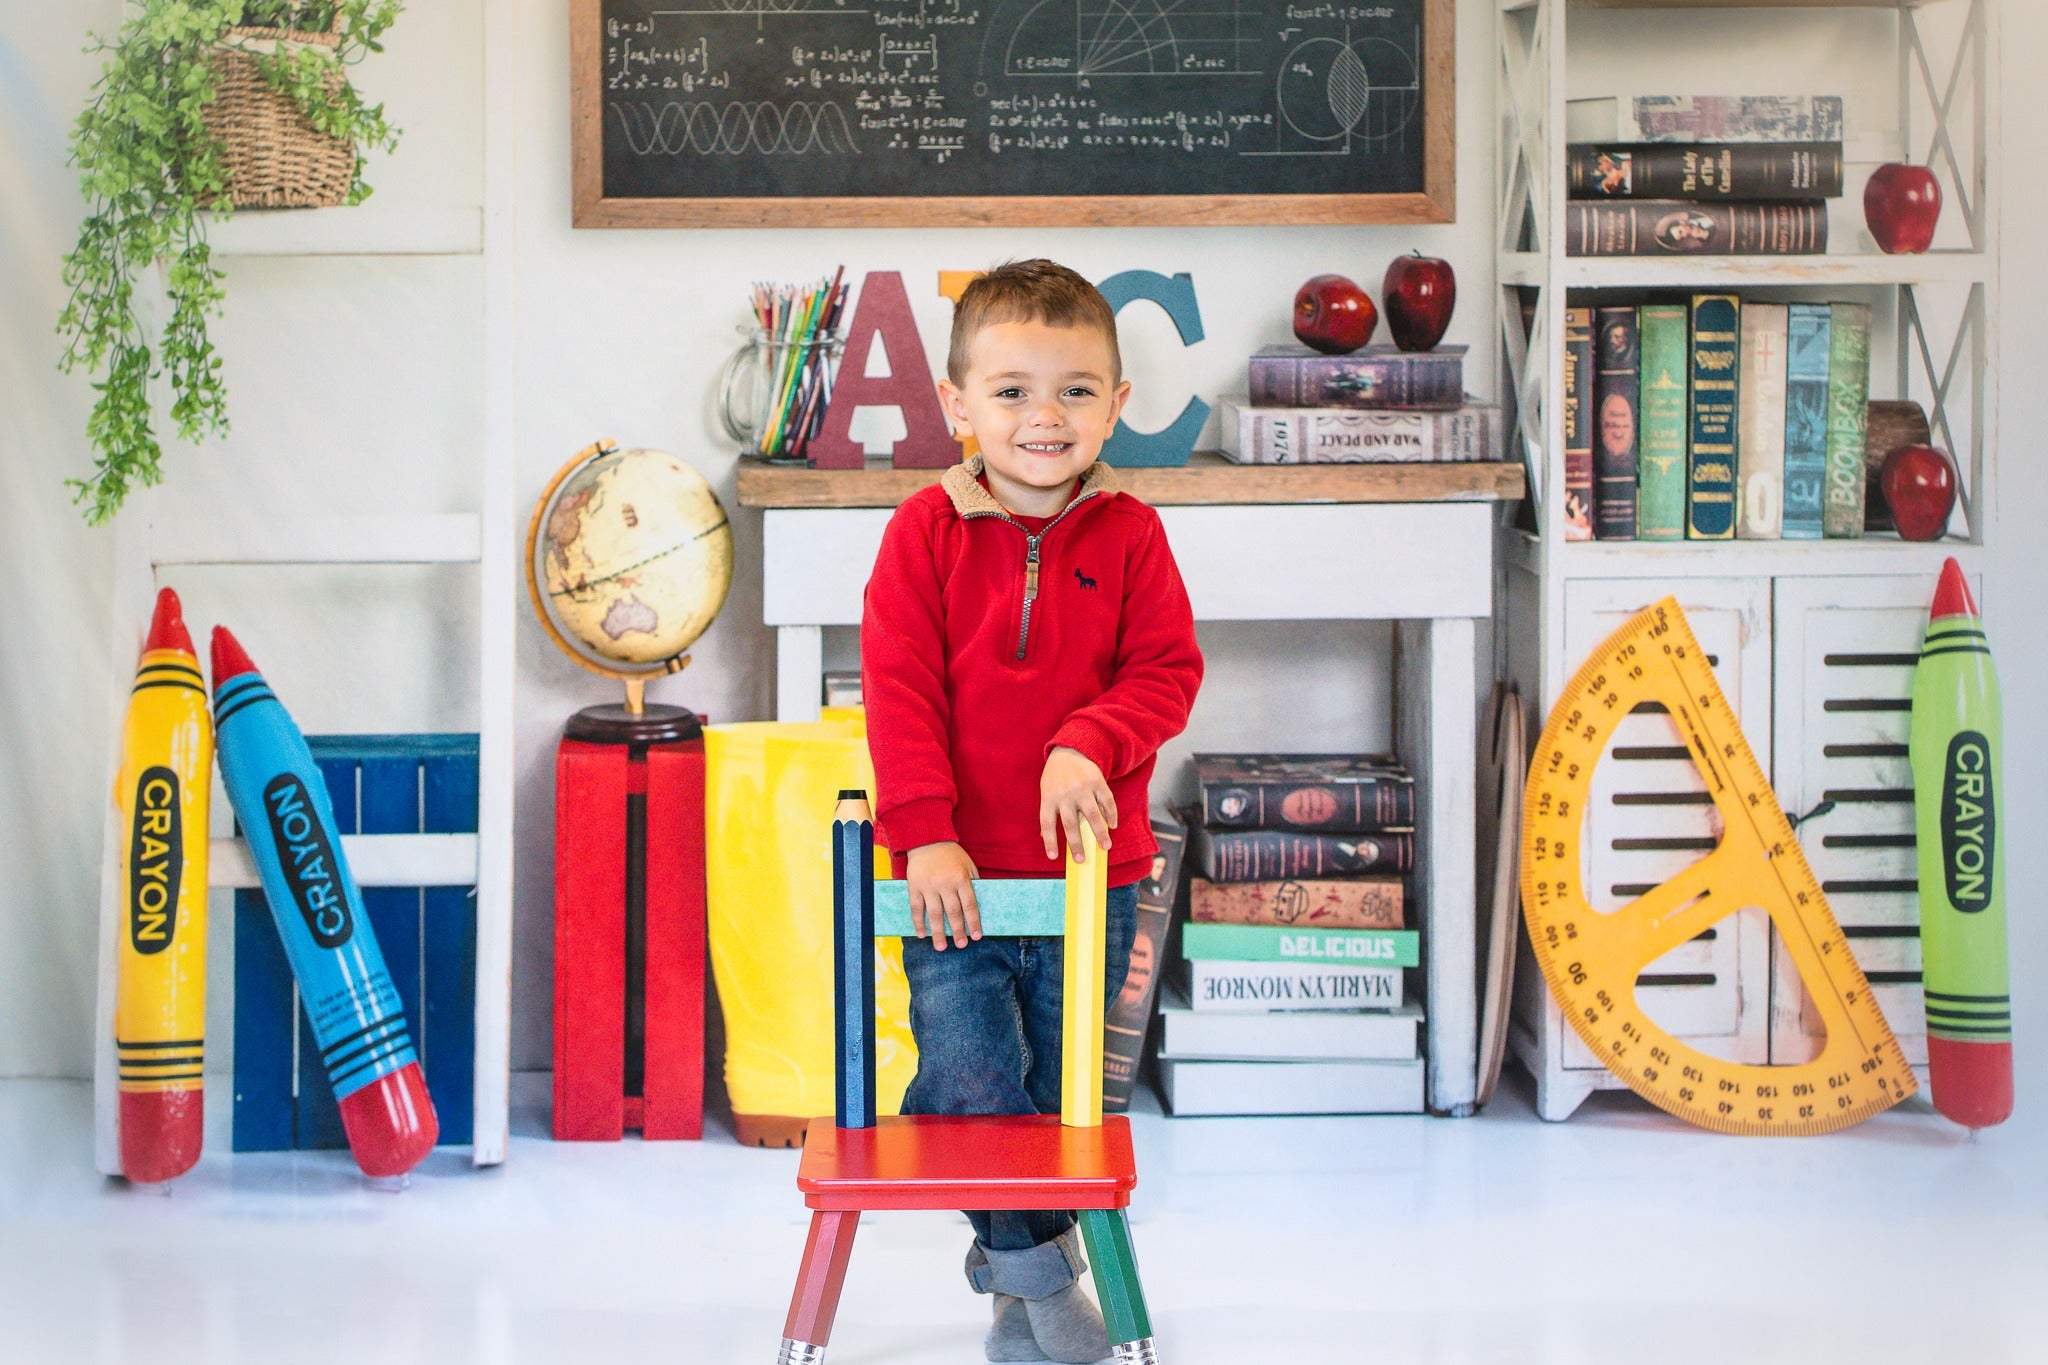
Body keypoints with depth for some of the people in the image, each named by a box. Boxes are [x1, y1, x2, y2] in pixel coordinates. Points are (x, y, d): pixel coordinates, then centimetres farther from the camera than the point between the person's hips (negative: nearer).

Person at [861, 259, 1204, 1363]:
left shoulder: (1128, 534, 1)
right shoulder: (926, 530, -2)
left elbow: (1166, 672, -1)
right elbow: (899, 689, -5)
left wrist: (1086, 743, -20)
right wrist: (926, 833, -13)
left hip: (1089, 870, 1)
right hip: (957, 875, -1)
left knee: (1060, 1093, 9)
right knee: (973, 1084, -11)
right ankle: (1035, 1259, 11)